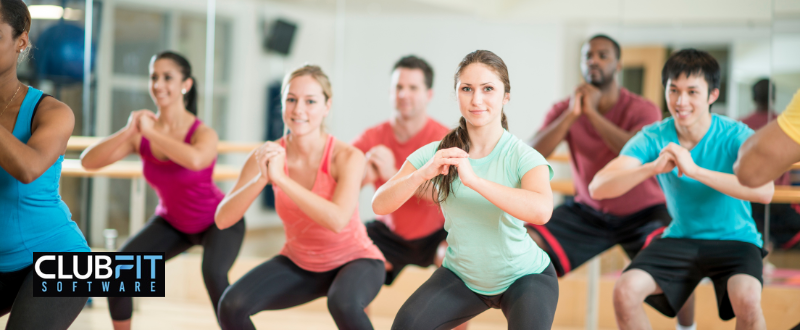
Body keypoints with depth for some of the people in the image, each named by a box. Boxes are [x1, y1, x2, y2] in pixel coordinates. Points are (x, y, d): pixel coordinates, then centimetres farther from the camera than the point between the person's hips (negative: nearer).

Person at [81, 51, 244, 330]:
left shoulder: (203, 134, -27)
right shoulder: (141, 135, -14)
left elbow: (195, 160, -52)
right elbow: (88, 161, -22)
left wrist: (151, 132, -40)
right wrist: (128, 131, -36)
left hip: (218, 221, -5)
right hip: (173, 222, 5)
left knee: (213, 274, -33)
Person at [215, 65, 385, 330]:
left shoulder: (347, 157, -21)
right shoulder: (269, 155, -13)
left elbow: (338, 220, -37)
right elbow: (223, 219, -20)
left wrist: (280, 179, -39)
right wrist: (260, 178, -36)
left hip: (354, 260, -4)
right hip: (299, 264, 4)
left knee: (343, 302, -38)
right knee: (232, 306, -18)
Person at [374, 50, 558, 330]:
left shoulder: (522, 157, -21)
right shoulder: (436, 154, -10)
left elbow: (541, 210, -41)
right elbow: (380, 205, -17)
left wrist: (474, 179, -46)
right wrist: (423, 173, -34)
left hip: (524, 277, -3)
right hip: (462, 275, 3)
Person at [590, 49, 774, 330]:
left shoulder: (736, 136, -15)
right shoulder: (653, 138, -7)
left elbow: (764, 191, -34)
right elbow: (597, 188, -19)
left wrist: (695, 170, -39)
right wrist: (653, 168, -36)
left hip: (733, 240, -3)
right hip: (680, 239, 3)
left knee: (747, 299, -33)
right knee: (625, 291, -20)